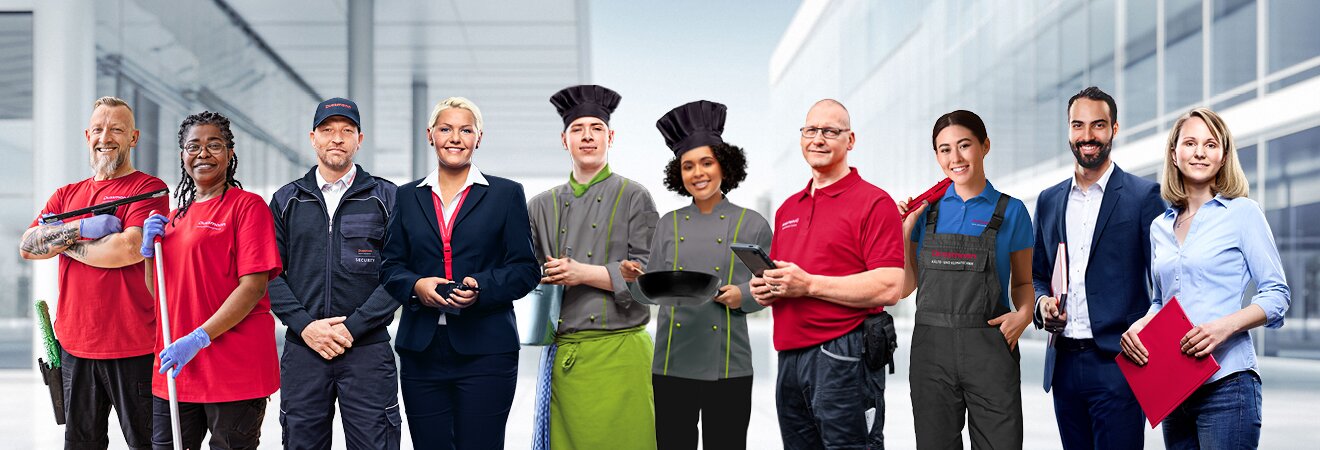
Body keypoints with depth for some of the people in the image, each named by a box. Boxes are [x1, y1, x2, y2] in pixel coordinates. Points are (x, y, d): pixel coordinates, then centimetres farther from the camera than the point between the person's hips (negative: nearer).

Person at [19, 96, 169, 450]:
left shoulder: (148, 188, -4)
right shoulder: (66, 195, 16)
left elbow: (130, 249, -19)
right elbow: (27, 246, 3)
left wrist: (65, 244, -5)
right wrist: (83, 228, -12)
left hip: (133, 348, -6)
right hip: (74, 345, 6)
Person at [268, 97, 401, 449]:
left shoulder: (386, 197, 5)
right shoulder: (286, 200, 12)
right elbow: (270, 274, 6)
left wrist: (352, 327, -11)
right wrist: (305, 325, -8)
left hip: (368, 348, -2)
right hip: (302, 348, 2)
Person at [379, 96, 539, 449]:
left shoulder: (506, 194, 6)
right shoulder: (407, 197, 14)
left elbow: (526, 270, 3)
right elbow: (391, 266, 13)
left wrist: (481, 288, -15)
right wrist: (416, 286, -9)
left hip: (485, 351, -2)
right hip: (421, 350, 3)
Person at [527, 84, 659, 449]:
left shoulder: (634, 198, 4)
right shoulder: (542, 207, 14)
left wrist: (584, 274, -13)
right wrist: (544, 277, -8)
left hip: (619, 352, -3)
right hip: (561, 354, 3)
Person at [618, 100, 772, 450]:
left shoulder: (752, 225, 1)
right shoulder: (669, 225, 9)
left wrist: (743, 295, -16)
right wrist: (634, 279, -12)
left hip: (728, 364, -2)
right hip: (672, 362, 2)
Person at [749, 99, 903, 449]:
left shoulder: (874, 203, -5)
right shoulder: (788, 208, 19)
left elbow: (889, 288, -15)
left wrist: (809, 285, -18)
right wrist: (764, 289, 4)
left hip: (844, 356, -7)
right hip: (789, 356, 7)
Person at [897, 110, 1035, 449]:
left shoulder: (1011, 211, 4)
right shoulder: (926, 209, 9)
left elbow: (1022, 281, 11)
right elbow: (906, 287, 10)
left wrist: (1024, 313, -9)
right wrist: (902, 231, -1)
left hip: (990, 348, -2)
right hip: (931, 347, 2)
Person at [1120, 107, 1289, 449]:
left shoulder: (1242, 212, 0)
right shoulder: (1160, 227, 14)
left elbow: (1277, 294, -3)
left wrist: (1225, 325, -19)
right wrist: (1139, 326, 0)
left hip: (1226, 382, -5)